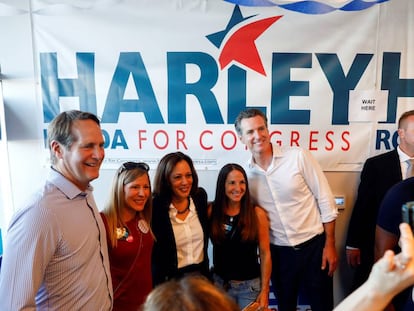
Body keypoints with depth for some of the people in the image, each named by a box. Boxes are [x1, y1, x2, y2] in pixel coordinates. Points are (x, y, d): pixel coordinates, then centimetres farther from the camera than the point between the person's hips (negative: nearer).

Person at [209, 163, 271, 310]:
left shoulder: (257, 213, -11)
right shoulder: (212, 211, -7)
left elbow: (265, 254, -7)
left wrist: (264, 291, -6)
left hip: (250, 285, -1)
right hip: (219, 283, 2)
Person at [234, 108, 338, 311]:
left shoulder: (298, 156, -13)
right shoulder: (246, 174, -4)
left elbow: (325, 200, -8)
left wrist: (329, 245, -8)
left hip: (313, 245, -2)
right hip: (278, 252, 3)